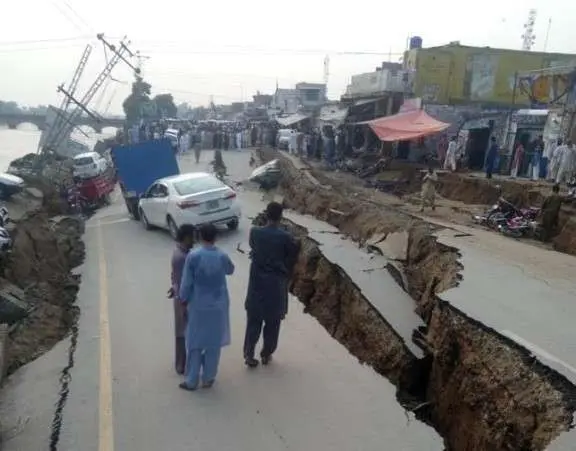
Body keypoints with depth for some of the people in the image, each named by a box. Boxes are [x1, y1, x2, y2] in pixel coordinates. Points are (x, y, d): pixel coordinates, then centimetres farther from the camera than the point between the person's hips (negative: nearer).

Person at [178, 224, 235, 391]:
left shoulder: (193, 256, -15)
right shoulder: (222, 256, -10)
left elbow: (186, 283, -10)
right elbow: (230, 270, 12)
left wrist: (184, 300, 6)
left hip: (198, 305, -1)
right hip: (218, 305, 1)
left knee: (195, 343, 12)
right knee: (214, 343, 14)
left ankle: (191, 381, 21)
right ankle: (208, 379, 25)